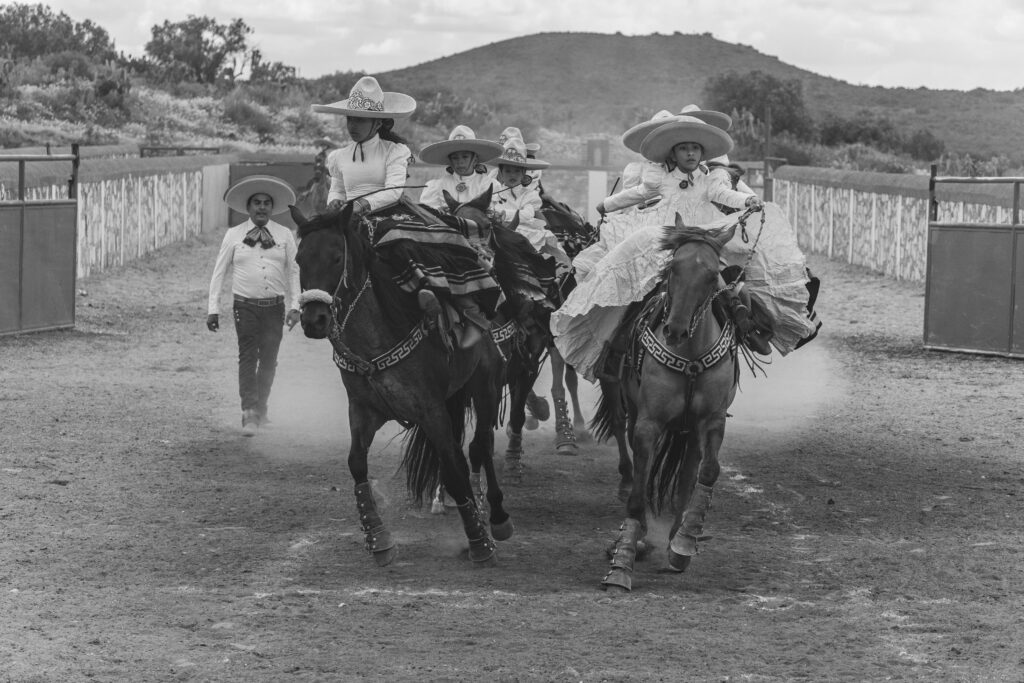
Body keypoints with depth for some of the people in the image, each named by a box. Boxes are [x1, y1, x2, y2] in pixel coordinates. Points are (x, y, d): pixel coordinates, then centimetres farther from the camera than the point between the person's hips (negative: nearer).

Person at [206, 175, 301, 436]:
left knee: (269, 360, 8)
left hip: (274, 306, 1)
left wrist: (294, 306, -2)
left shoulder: (285, 235, 5)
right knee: (248, 357, -7)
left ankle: (261, 408, 25)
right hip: (245, 305, -1)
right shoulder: (233, 235, 3)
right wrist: (213, 308, 1)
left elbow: (294, 271, 6)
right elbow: (219, 272, 6)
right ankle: (249, 414, -9)